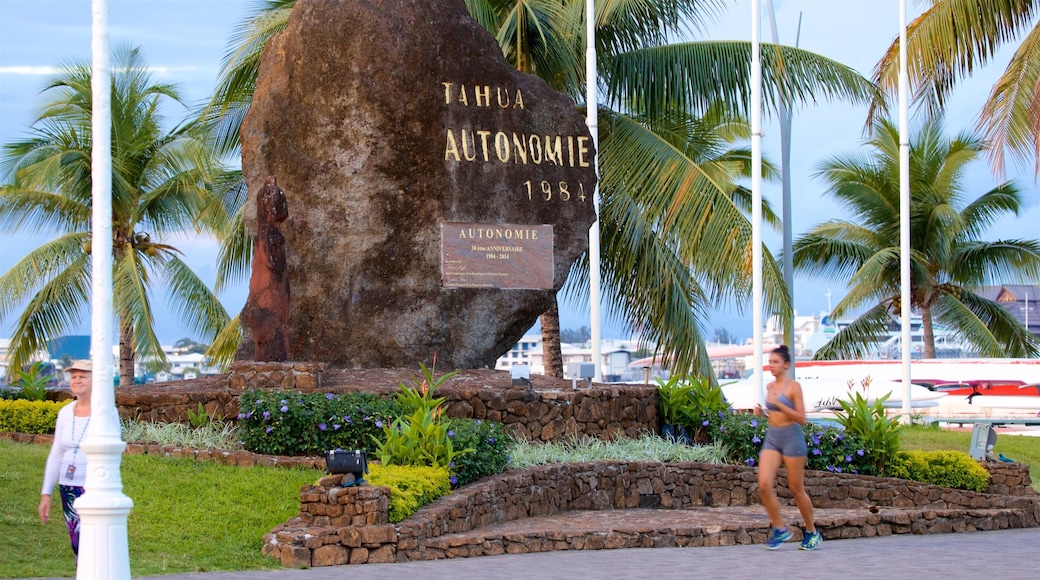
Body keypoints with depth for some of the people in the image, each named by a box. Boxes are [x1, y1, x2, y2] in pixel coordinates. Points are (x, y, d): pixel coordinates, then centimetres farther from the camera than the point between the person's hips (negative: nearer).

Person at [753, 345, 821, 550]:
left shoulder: (793, 386, -8)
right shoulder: (769, 387, 11)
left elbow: (801, 418, -13)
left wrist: (778, 404, -21)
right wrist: (762, 411, 4)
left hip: (792, 437, -6)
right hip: (772, 438, 6)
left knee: (796, 489, 3)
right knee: (764, 485, -11)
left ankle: (812, 532, 20)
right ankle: (780, 529, 2)